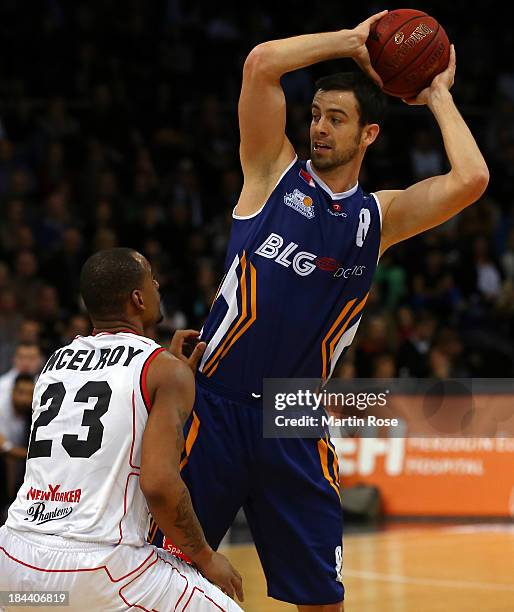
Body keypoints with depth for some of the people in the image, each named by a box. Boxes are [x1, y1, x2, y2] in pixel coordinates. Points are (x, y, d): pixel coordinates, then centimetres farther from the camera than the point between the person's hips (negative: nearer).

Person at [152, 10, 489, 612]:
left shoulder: (379, 217, 7)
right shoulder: (274, 173, 2)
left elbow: (470, 180, -9)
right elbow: (261, 63, -11)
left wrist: (438, 98, 3)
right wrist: (351, 42, -1)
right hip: (216, 408, -2)